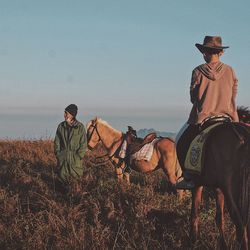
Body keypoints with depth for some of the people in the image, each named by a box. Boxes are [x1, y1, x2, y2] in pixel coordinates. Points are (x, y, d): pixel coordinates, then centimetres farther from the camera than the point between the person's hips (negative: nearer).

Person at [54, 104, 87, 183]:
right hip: (62, 158, 3)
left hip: (75, 159, -3)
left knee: (76, 177, 1)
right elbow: (57, 142, 9)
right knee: (63, 177, 8)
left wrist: (78, 157, -11)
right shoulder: (61, 126, 3)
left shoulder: (80, 127, -7)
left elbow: (83, 144, -6)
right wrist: (58, 155, 0)